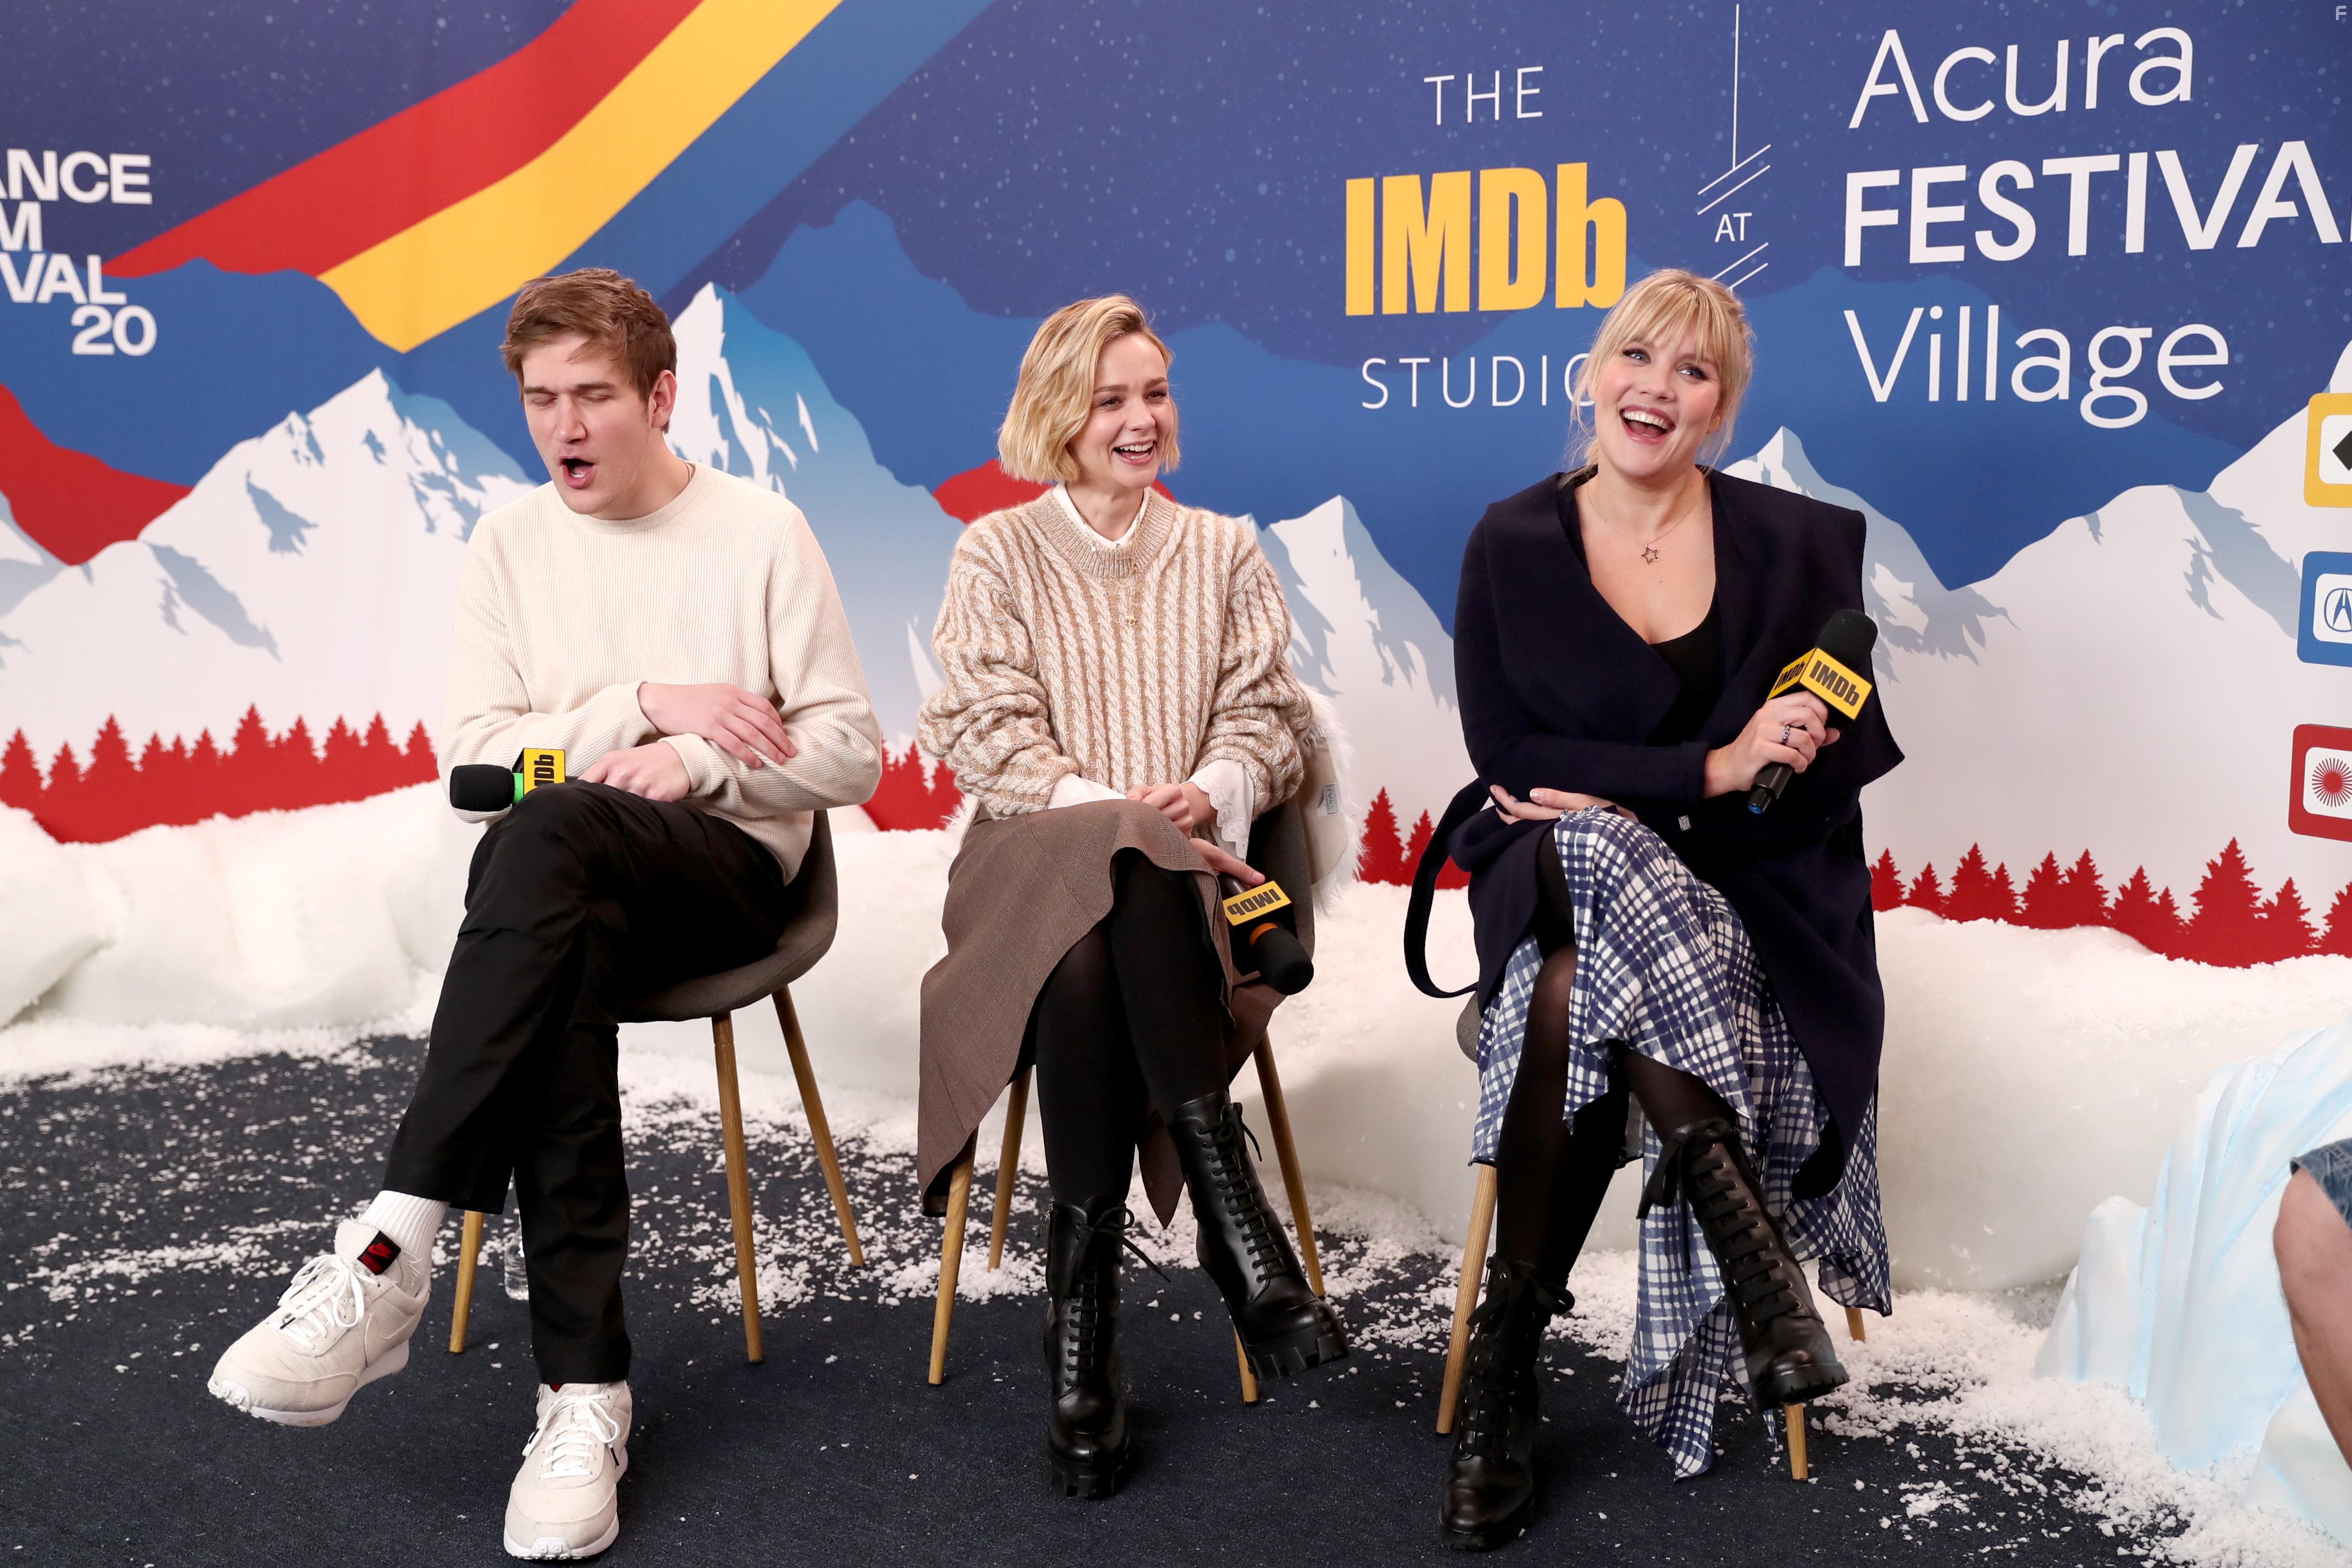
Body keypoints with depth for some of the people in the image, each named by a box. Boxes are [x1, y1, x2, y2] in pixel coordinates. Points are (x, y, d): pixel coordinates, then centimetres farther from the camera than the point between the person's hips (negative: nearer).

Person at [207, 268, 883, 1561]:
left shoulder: (763, 533, 5)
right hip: (568, 886, 3)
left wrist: (696, 761, -13)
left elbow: (849, 756, 2)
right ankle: (586, 1391, -32)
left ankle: (391, 1254, -38)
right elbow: (469, 758, 3)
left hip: (730, 869, -2)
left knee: (544, 834, -36)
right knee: (566, 965, -36)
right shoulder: (509, 545, 13)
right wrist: (649, 702, -8)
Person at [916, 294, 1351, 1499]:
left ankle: (1084, 1315, -36)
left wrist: (1210, 796, -14)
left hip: (1186, 864, 1)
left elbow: (1264, 717, 9)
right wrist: (1110, 806, -16)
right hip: (1039, 860, -1)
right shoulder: (997, 553, 13)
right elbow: (982, 732, 0)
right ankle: (1234, 1223, -37)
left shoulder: (1224, 552, 19)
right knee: (1107, 871, -39)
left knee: (1100, 928, -37)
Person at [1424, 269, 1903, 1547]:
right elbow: (1507, 756, -3)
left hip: (1747, 896, 0)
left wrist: (1613, 796, -13)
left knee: (1576, 991, -33)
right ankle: (1745, 1231, -24)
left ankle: (1513, 1348, -21)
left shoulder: (1800, 543, 4)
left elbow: (1851, 759, -2)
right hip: (1560, 878, 1)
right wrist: (1709, 769, -16)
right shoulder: (1513, 544, 5)